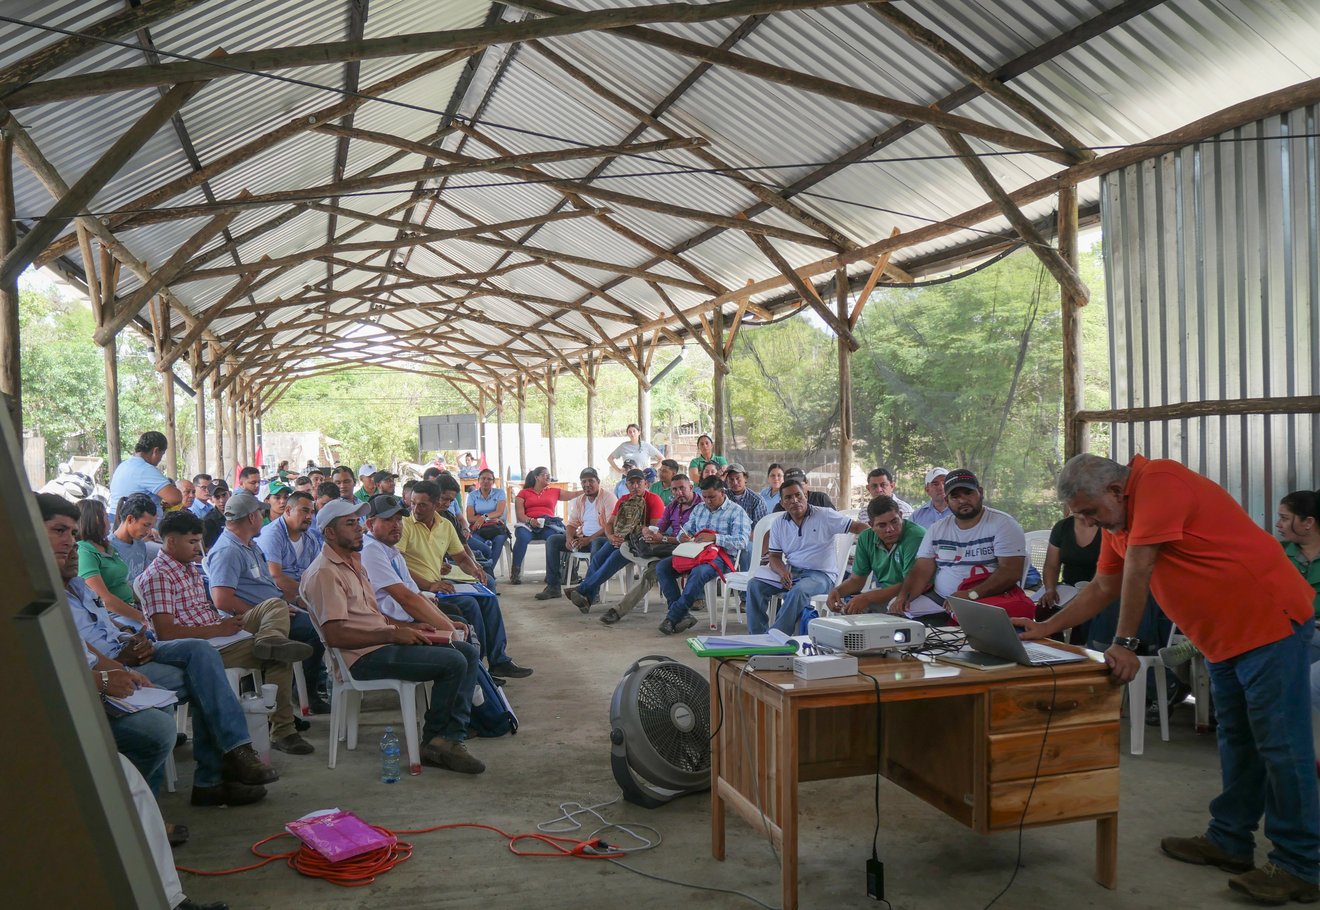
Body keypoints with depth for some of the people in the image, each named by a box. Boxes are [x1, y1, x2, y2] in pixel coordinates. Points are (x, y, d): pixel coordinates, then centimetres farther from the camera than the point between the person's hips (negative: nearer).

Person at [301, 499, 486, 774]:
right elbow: (334, 635, -22)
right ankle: (433, 739, -1)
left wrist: (405, 627, 9)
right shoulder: (325, 572, -13)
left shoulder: (353, 562, 20)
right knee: (453, 662, -22)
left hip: (382, 643, 10)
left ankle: (450, 739, -7)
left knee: (467, 652, 1)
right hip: (364, 657, -10)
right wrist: (391, 635, -19)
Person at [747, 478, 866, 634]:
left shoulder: (825, 516, -3)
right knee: (755, 585, -16)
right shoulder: (779, 524, 9)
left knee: (799, 591, -37)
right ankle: (758, 637, -13)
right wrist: (783, 573, -14)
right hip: (790, 571, 5)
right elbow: (775, 557, 9)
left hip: (821, 574, -5)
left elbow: (858, 527, -8)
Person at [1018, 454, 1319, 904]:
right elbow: (1103, 588, 15)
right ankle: (1229, 841, 25)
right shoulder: (1117, 520, 8)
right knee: (1236, 740, 16)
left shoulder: (1158, 480, -22)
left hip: (1269, 619, -10)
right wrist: (1047, 627, 9)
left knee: (1280, 745, -5)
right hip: (1223, 636, 10)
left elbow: (1138, 567, -25)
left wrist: (1124, 643, -22)